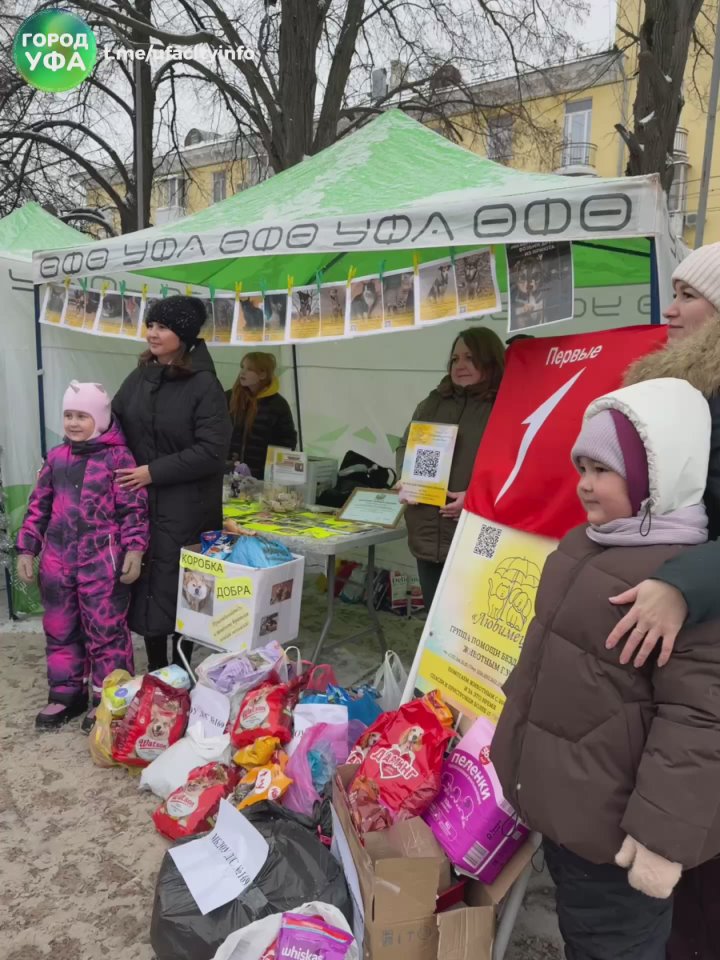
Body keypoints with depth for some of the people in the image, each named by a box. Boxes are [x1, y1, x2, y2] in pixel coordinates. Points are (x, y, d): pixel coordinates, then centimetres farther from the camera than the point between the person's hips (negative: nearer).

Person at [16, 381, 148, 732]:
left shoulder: (118, 456, -6)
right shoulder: (55, 457, 10)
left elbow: (134, 508, -8)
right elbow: (38, 506, 15)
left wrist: (134, 549, -15)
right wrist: (26, 549, 11)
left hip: (102, 562, -6)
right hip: (58, 560, 6)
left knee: (106, 631, 4)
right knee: (59, 629, 16)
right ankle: (66, 693, 32)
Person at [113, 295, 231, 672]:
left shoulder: (204, 385, -10)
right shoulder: (139, 378, 8)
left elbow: (211, 451, -17)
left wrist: (154, 471, -16)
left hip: (185, 509, -5)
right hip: (138, 501, 5)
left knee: (179, 591, 4)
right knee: (144, 586, 11)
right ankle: (155, 669, 28)